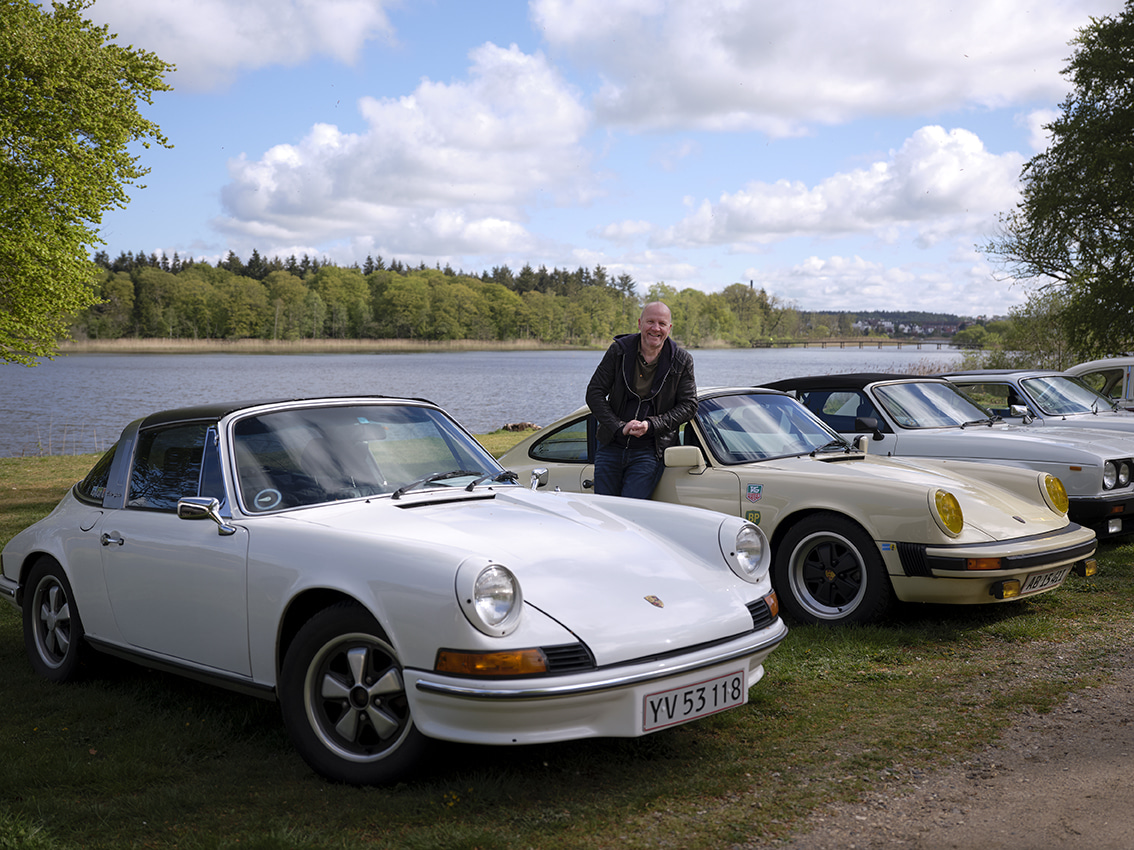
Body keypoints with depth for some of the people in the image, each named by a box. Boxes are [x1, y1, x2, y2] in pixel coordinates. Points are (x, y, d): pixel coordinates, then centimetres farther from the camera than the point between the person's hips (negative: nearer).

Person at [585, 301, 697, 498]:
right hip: (611, 447, 2)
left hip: (649, 451, -2)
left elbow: (689, 405, -1)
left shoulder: (681, 360, -1)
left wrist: (651, 425, -15)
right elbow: (594, 393, -1)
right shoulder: (619, 350, 0)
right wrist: (619, 427, -14)